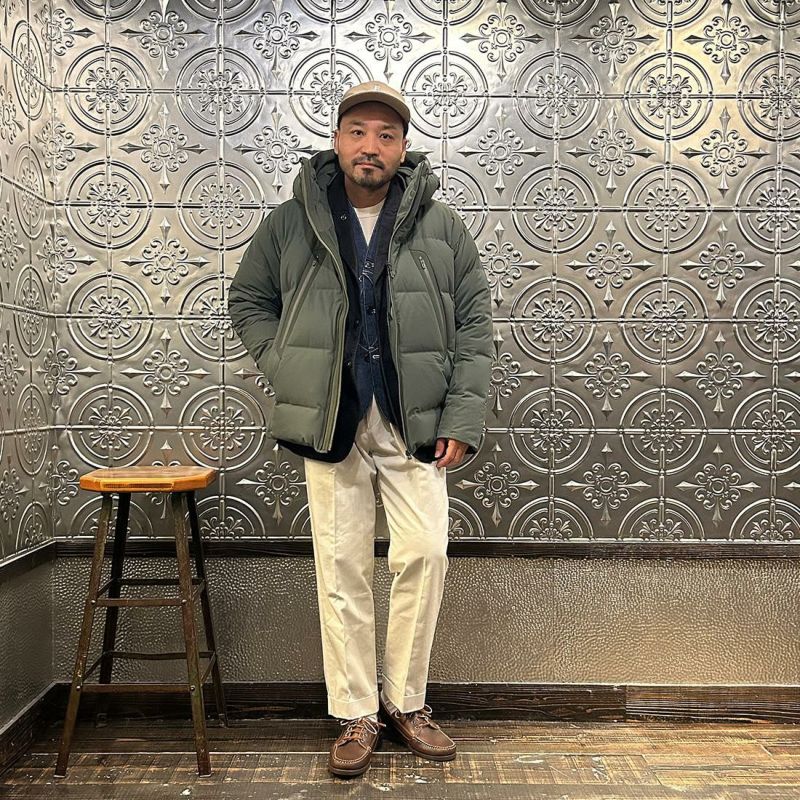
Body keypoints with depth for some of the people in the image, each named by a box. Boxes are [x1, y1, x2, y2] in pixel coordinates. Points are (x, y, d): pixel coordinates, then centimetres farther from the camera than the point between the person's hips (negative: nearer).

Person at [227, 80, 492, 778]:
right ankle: (356, 715, 18)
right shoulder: (291, 222, 6)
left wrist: (462, 418, -5)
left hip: (414, 423, 0)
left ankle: (406, 701, 19)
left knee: (425, 554, -2)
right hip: (329, 421, 0)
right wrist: (284, 368, 1)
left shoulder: (442, 227, 5)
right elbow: (248, 299, 16)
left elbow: (474, 322, 4)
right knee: (342, 567, 3)